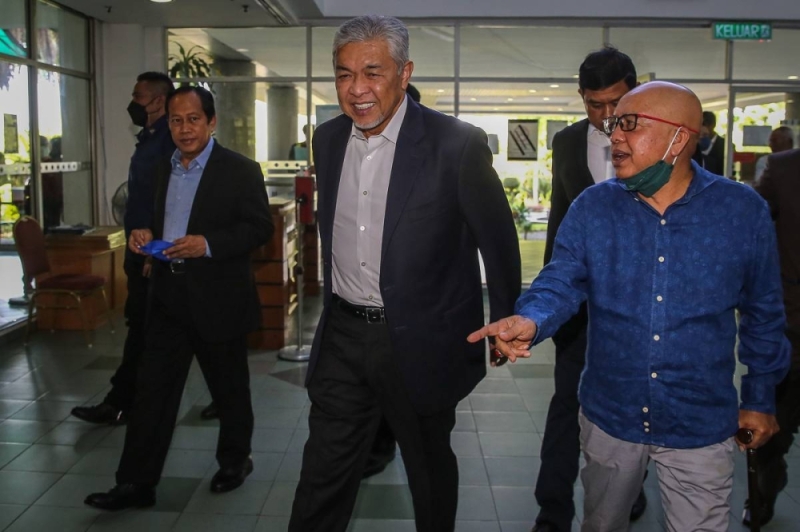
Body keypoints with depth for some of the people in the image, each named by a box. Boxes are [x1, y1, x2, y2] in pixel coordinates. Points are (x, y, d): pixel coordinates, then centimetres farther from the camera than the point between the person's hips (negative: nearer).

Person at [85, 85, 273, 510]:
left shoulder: (240, 170, -7)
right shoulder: (163, 169, 13)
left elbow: (260, 228, -11)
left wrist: (208, 244, -23)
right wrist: (146, 235, 1)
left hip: (218, 298, -5)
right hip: (168, 295, 5)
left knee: (229, 387, 11)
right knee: (152, 389, 4)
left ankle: (235, 460, 32)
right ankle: (136, 482, 12)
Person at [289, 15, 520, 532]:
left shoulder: (457, 144, -16)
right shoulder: (328, 139, 3)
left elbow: (498, 239, -7)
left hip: (419, 341, -4)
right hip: (343, 334, 4)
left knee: (429, 469, 18)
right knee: (323, 474, 11)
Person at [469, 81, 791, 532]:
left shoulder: (744, 211, -8)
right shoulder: (592, 207, -6)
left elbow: (763, 311, 1)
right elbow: (562, 282, -10)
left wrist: (761, 398, 6)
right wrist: (530, 321, -33)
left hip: (700, 426, -1)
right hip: (609, 417, 2)